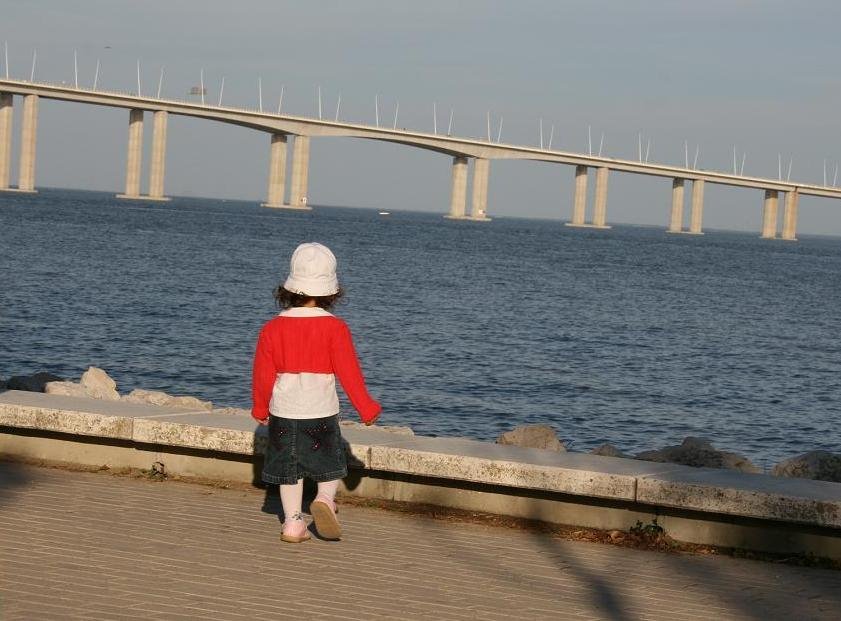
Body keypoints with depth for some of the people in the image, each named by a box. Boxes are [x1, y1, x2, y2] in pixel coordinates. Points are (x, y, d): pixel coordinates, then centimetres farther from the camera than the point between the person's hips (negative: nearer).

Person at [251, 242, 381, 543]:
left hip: (283, 410, 2)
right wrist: (366, 407, 1)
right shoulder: (335, 328, -10)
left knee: (290, 468, 11)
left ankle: (293, 523, 9)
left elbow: (263, 373, 3)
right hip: (321, 411, -2)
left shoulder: (272, 328, -3)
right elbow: (348, 371, -9)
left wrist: (260, 408, 19)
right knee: (329, 463, 12)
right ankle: (325, 498, -14)